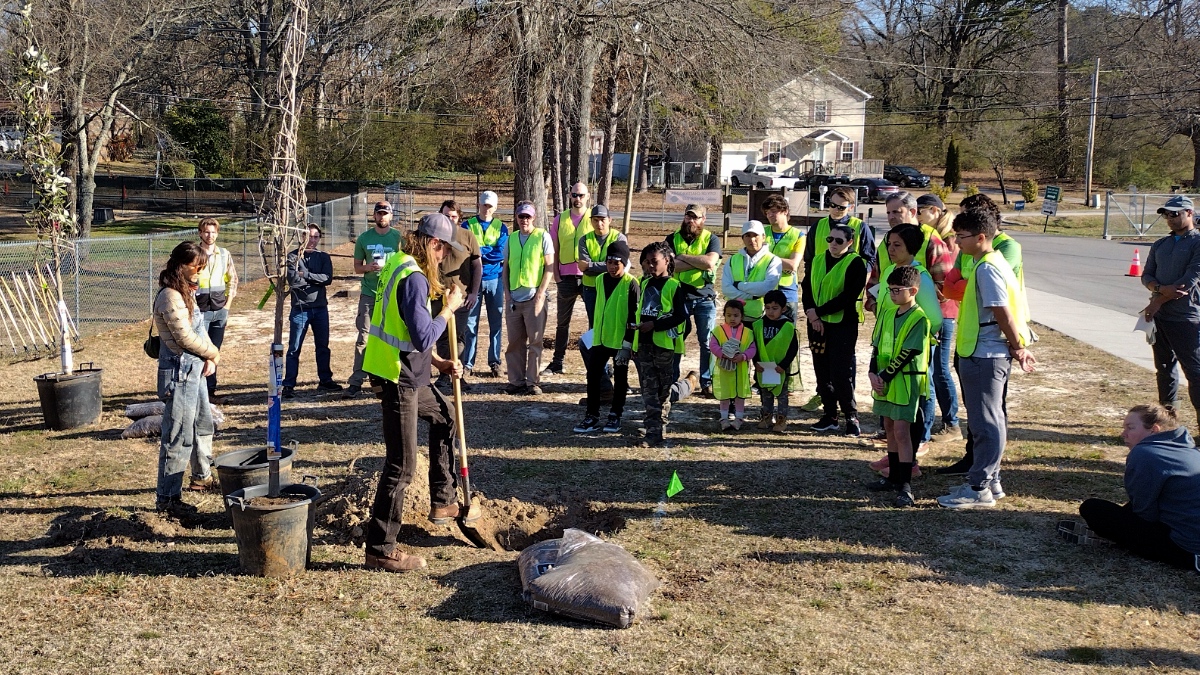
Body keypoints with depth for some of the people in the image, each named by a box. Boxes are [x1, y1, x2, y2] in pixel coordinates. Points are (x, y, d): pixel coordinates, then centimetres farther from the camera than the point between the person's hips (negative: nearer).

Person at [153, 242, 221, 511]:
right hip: (180, 370, -10)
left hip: (196, 368, 11)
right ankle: (166, 497, 3)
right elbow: (186, 338, -21)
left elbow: (199, 328, 13)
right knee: (179, 436, -5)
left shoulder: (186, 292, 13)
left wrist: (210, 357, -3)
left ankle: (202, 476, 41)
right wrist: (214, 353, -5)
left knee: (203, 425, 24)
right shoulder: (170, 296, -18)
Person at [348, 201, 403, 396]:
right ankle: (356, 380, 0)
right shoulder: (364, 238, 8)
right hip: (368, 294, 1)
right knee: (364, 338, -2)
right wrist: (368, 267, -10)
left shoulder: (398, 237, 3)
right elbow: (357, 267, 11)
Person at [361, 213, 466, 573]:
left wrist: (438, 362, 14)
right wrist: (449, 308, -13)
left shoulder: (399, 265, 11)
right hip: (397, 380, -10)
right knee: (401, 465, -3)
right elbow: (423, 338, -27)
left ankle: (442, 501, 35)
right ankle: (380, 549, 7)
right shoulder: (414, 278, -21)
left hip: (407, 374, 10)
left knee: (444, 414, 27)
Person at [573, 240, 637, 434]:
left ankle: (615, 416, 19)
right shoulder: (600, 280, 7)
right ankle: (592, 416, 11)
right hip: (600, 338, 6)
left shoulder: (631, 284, -11)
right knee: (593, 375, 4)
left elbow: (634, 316, -12)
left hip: (620, 341, -5)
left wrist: (627, 344, -15)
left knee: (620, 377, 8)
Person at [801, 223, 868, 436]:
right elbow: (806, 289, 6)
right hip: (817, 323, 6)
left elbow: (848, 297, -15)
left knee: (841, 374, -8)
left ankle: (852, 417, 4)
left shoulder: (856, 264, -7)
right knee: (822, 373, 9)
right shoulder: (817, 261, 12)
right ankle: (830, 416, 19)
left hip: (843, 325, -6)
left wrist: (818, 311, -14)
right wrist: (811, 314, -11)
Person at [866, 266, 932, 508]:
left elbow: (907, 354, -17)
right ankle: (894, 477, 28)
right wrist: (873, 373, -5)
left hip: (906, 384, -8)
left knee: (902, 431, -10)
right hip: (885, 382, 8)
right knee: (890, 429, 16)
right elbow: (877, 345, 9)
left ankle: (905, 486, -8)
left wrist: (884, 377, -16)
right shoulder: (887, 312, 9)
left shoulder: (918, 318, -13)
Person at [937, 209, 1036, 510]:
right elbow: (1010, 309, 16)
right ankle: (990, 482, 25)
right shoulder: (993, 262, 14)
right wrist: (1018, 348, 15)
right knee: (989, 420, 16)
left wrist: (1018, 348, -12)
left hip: (984, 355, -11)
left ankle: (979, 489, 3)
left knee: (986, 422, -4)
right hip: (986, 353, 11)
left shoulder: (986, 268, -18)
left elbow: (1003, 312, -22)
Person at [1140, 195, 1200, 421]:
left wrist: (1158, 301, -12)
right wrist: (1161, 289, -12)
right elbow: (1146, 275, 11)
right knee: (1164, 368, 13)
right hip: (1159, 316, 7)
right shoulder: (1160, 245, 16)